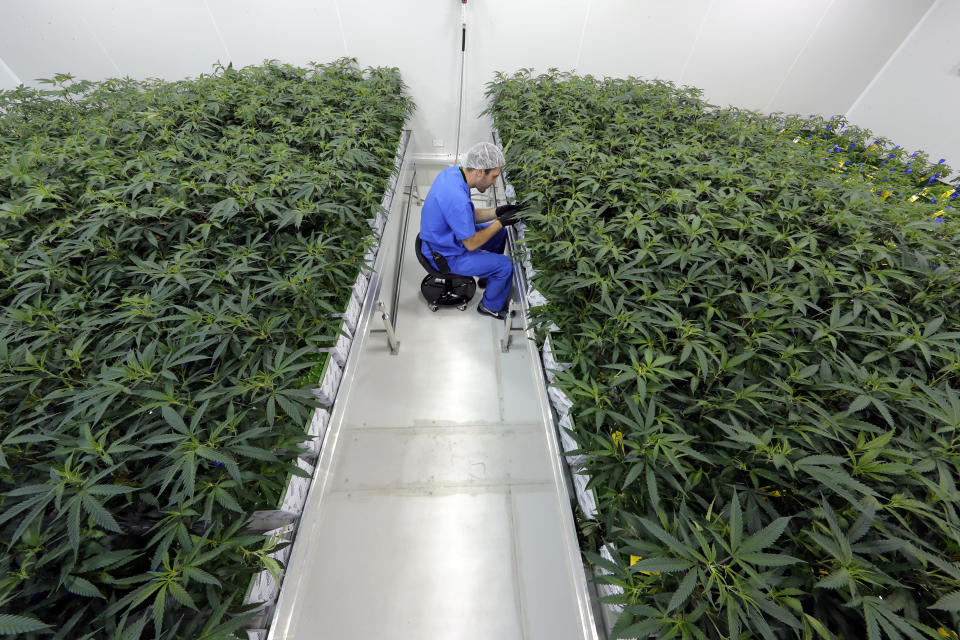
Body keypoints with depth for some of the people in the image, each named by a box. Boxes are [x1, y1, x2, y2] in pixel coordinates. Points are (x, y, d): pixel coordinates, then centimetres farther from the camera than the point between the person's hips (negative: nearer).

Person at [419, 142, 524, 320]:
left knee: (500, 234, 18)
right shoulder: (457, 199, -36)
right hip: (445, 256, -9)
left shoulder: (452, 172, -6)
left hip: (445, 237, 10)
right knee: (506, 266, -10)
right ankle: (491, 306, 15)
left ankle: (488, 276, 38)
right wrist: (500, 222, -15)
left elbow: (469, 216, 6)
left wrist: (497, 212, -5)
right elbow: (471, 243, -24)